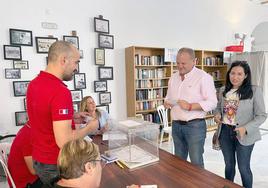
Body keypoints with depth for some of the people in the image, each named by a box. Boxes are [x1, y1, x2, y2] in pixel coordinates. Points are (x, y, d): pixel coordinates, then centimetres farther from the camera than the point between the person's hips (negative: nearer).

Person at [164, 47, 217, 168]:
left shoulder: (203, 77, -9)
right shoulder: (173, 77, 10)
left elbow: (212, 103, -14)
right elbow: (168, 97, 21)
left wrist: (190, 106, -24)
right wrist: (166, 102, -2)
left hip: (194, 125, -6)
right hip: (176, 125, 6)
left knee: (196, 162, 4)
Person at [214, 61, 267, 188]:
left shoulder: (254, 91, -11)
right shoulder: (223, 90, 2)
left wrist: (246, 128, -24)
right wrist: (217, 114, -7)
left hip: (244, 135, -4)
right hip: (225, 132, 4)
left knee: (244, 167, 10)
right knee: (229, 165, 20)